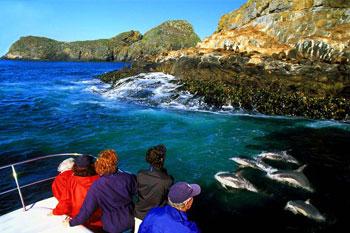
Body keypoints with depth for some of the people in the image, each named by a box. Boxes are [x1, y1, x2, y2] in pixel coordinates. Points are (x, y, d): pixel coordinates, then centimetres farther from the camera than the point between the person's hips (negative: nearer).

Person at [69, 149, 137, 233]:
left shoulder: (96, 187, -23)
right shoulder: (127, 178, -22)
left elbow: (86, 210, -14)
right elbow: (136, 191, -3)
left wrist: (71, 223, 1)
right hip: (131, 220, 0)